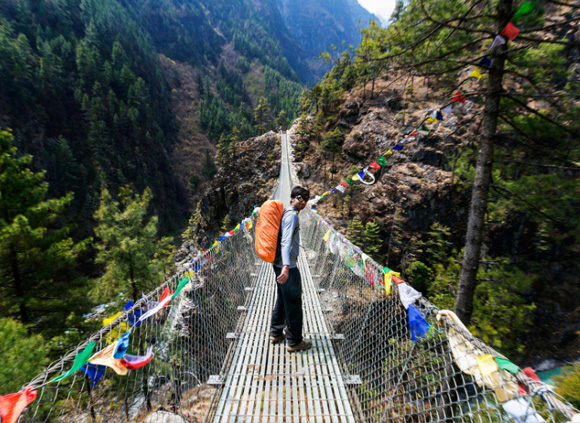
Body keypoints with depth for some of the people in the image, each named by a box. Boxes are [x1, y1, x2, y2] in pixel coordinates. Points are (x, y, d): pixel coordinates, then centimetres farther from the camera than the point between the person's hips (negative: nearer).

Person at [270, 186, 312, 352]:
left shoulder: (286, 213, 15)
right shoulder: (291, 215, -15)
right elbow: (286, 241, -27)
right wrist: (286, 267, -36)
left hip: (279, 264, 10)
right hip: (287, 266, -10)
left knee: (282, 299, 21)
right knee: (294, 303, 1)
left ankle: (276, 332, 35)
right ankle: (294, 342, 14)